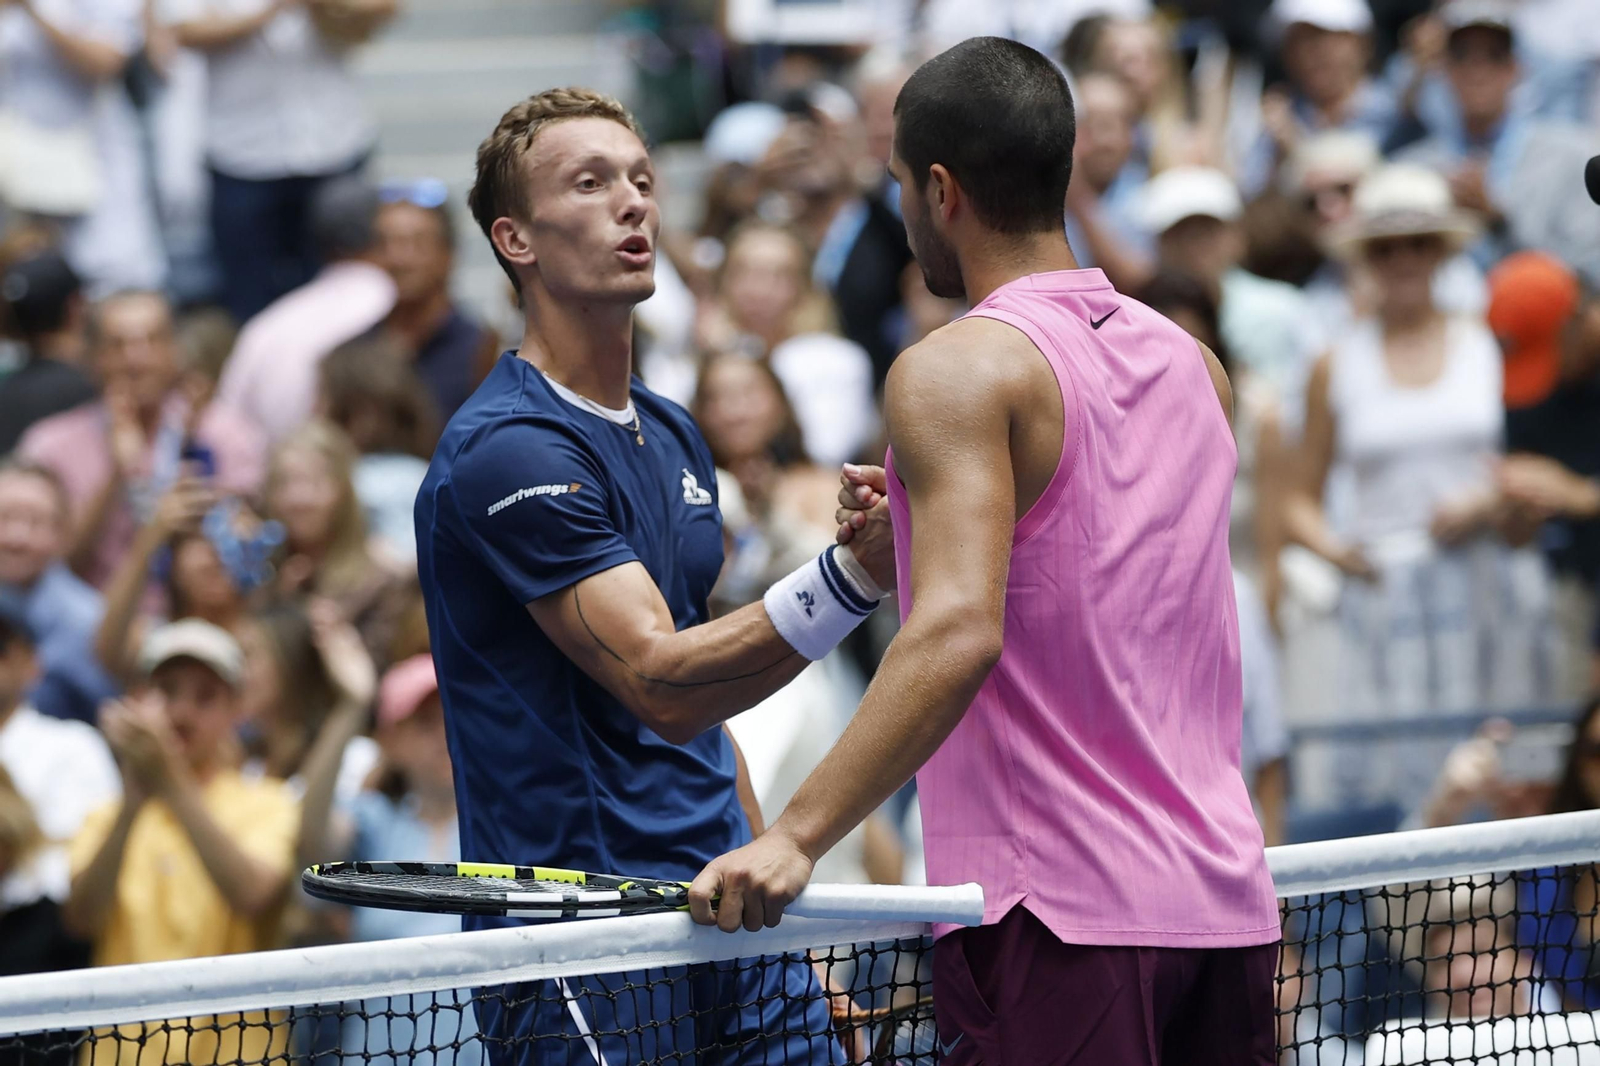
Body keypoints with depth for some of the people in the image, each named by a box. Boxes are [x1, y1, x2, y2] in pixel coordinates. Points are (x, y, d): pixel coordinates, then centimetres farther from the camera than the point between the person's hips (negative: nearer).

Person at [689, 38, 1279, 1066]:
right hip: (1227, 900, 7)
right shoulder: (1192, 363, 13)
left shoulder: (957, 371, -10)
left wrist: (797, 834, -27)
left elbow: (959, 633, -24)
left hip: (1059, 915, -7)